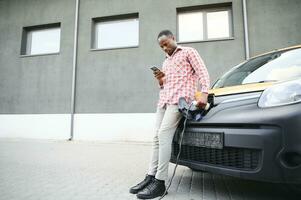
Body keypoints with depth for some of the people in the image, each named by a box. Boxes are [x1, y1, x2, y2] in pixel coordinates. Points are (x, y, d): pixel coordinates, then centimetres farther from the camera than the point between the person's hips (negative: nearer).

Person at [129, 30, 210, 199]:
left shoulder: (189, 52, 10)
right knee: (158, 137, 0)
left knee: (164, 135, -19)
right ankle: (151, 177, 5)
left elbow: (202, 73, -2)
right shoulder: (166, 62, 29)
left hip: (180, 97, -7)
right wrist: (160, 80, 6)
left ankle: (160, 183, -15)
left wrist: (204, 93, -18)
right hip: (164, 99, 7)